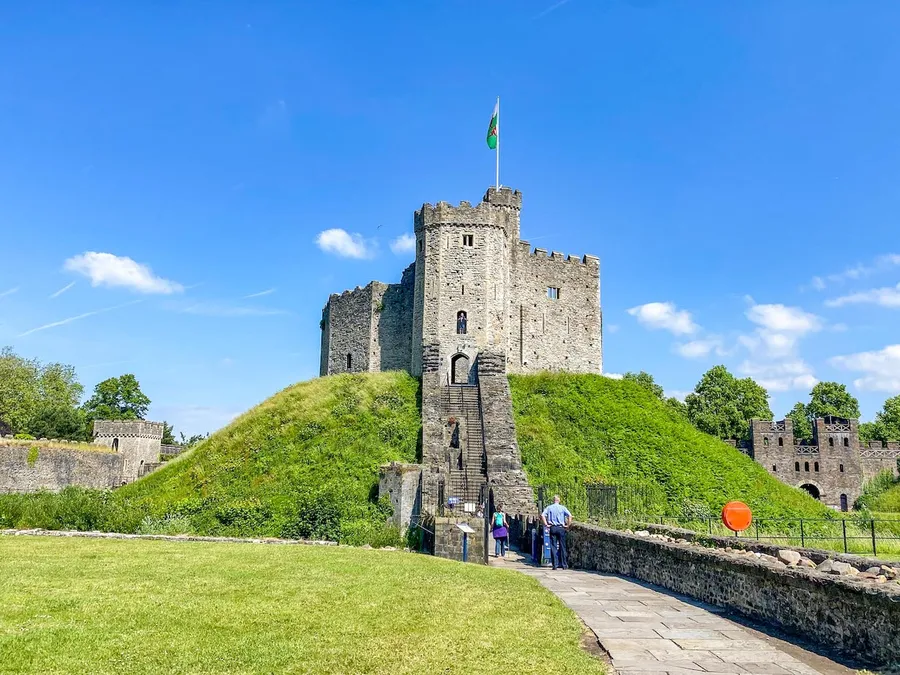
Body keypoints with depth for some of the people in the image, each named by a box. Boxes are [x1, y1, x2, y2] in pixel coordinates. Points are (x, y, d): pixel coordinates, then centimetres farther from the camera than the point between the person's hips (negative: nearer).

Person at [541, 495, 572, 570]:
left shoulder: (549, 508, 4)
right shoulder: (562, 508, 1)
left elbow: (542, 515, -8)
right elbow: (570, 516, -11)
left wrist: (546, 524, -3)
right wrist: (568, 526, -3)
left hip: (552, 528, 0)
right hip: (561, 528, 0)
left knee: (553, 546, 4)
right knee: (562, 547, 6)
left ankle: (555, 564, 1)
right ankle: (564, 565, 9)